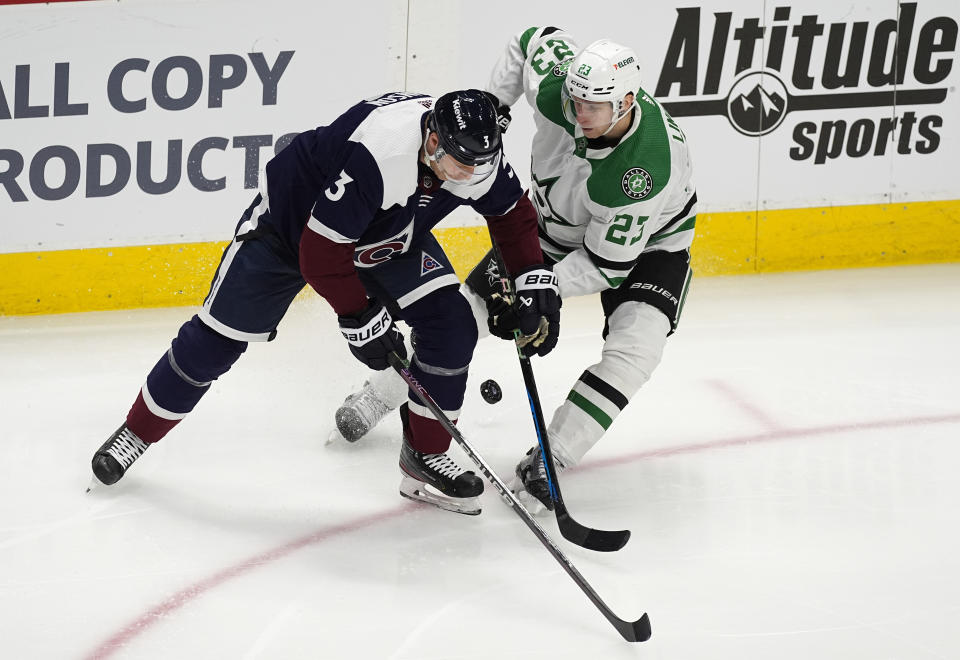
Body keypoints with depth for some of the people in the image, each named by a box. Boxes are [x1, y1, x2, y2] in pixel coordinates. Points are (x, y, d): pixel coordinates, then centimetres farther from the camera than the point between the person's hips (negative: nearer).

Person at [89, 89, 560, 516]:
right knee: (218, 337, 0)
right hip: (290, 221, -6)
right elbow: (322, 250, -36)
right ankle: (137, 431, 22)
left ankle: (426, 457, 5)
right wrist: (360, 318, -29)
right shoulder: (377, 151, -44)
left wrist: (534, 279, -12)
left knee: (451, 324, -10)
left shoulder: (473, 148, -23)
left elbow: (512, 212, 0)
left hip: (385, 238, 6)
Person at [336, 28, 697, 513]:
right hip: (555, 223, 4)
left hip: (646, 244, -4)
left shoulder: (649, 167, -42)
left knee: (634, 350, -27)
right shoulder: (555, 87, -30)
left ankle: (547, 462, -19)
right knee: (468, 306, 4)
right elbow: (535, 39, -4)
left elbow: (606, 266, -33)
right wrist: (494, 102, -5)